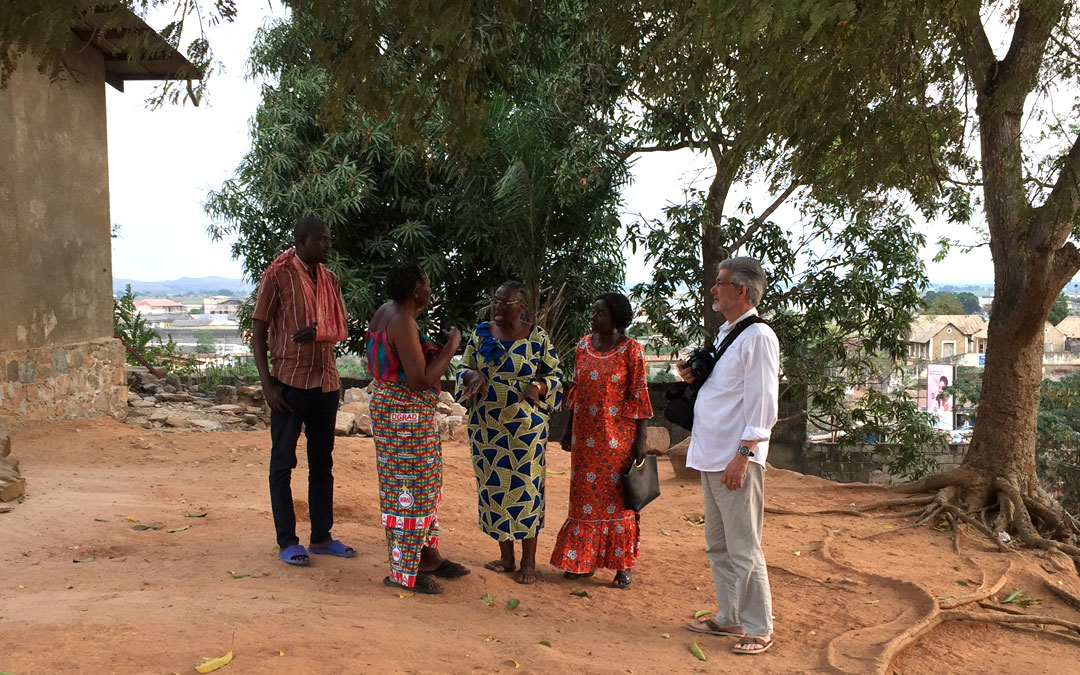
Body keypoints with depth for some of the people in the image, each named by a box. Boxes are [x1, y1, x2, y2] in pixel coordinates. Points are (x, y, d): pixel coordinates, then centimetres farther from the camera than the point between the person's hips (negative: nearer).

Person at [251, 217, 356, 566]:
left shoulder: (329, 279, 10)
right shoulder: (278, 275, -6)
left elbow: (341, 330, 11)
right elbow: (258, 329, -7)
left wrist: (318, 332, -13)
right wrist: (267, 383, -13)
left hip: (325, 380, 6)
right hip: (289, 380, -6)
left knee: (322, 461, 12)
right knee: (283, 462, 2)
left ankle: (321, 537, 21)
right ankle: (287, 541, 11)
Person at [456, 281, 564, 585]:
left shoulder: (537, 337, -4)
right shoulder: (480, 334, 5)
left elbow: (555, 376, 1)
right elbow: (463, 369, 10)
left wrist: (537, 386, -20)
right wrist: (473, 376, -13)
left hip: (525, 426, -3)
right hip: (486, 427, 4)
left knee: (525, 488, 0)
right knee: (493, 487, 9)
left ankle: (528, 561, 12)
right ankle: (506, 556, 24)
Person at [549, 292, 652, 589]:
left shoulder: (630, 349, -8)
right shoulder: (583, 345, 6)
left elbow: (640, 396, -8)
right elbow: (576, 391, 12)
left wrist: (640, 440, -11)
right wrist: (568, 430, 12)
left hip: (617, 436, -4)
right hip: (585, 436, 5)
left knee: (618, 497, 3)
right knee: (584, 496, 10)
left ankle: (622, 565, 14)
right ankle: (583, 560, 22)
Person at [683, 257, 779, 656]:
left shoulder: (757, 336, -13)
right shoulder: (725, 334, 15)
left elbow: (762, 404, -18)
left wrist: (742, 457, -21)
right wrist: (694, 377, 7)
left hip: (737, 460, -10)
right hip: (711, 457, 10)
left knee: (743, 550, -1)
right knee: (718, 546, 17)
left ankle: (759, 630, 12)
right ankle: (729, 619, 29)